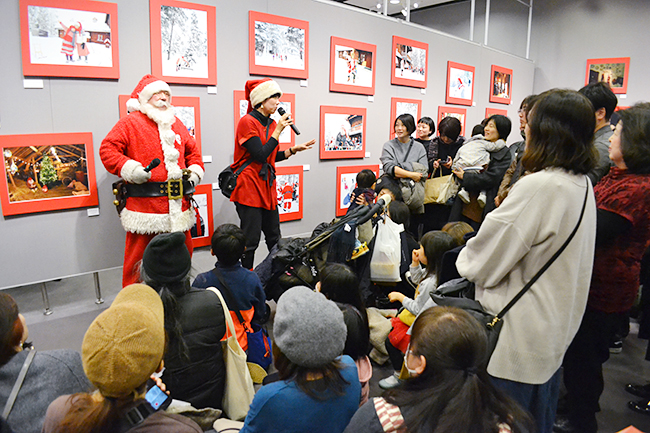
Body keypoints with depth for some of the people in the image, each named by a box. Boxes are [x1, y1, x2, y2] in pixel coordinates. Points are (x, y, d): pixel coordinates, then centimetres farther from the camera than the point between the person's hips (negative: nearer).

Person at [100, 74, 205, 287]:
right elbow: (107, 149, -5)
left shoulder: (176, 123, 19)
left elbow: (192, 150, 26)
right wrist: (130, 169, -17)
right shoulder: (131, 122, 1)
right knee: (140, 255, -1)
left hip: (178, 205, 6)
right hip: (144, 204, -6)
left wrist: (195, 172, 10)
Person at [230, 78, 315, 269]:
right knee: (250, 240, -3)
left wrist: (293, 149, 8)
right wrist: (278, 130, -16)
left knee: (274, 237, 15)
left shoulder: (272, 123, 11)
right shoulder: (247, 122, -12)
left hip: (267, 187, 8)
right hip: (249, 188, -8)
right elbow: (260, 156, -20)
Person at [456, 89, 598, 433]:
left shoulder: (539, 187, -26)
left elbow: (482, 261, -20)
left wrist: (465, 259, 2)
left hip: (521, 333, -9)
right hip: (556, 326, 9)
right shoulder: (582, 184, 3)